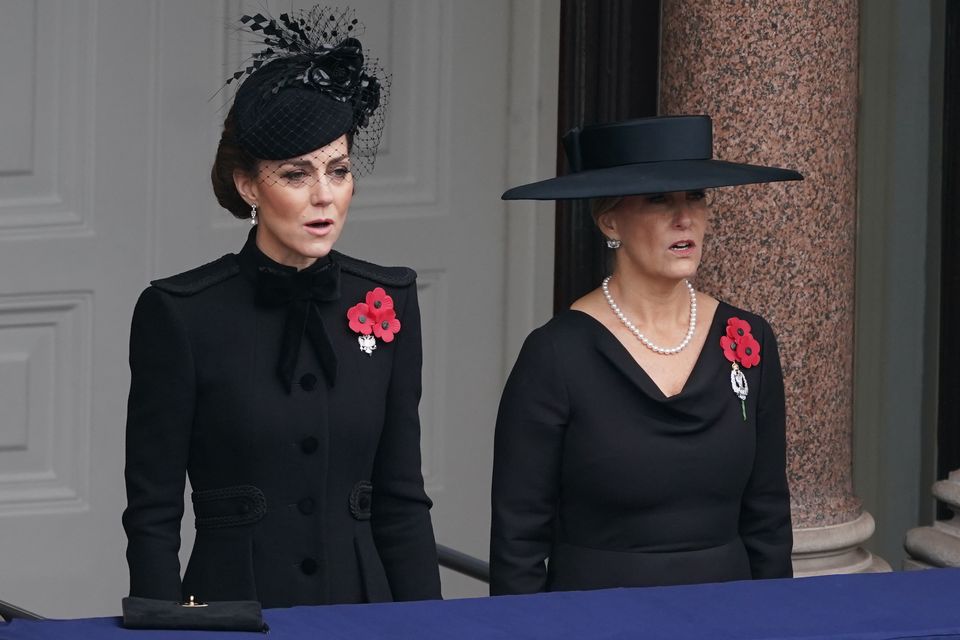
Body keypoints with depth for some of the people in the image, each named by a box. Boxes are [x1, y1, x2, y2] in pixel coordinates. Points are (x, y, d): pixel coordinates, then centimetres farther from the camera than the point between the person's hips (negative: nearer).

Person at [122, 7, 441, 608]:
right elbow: (152, 513, -6)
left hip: (361, 600, 4)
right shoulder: (180, 314, -7)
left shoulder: (388, 302, 4)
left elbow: (401, 497, 8)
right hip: (233, 607, -3)